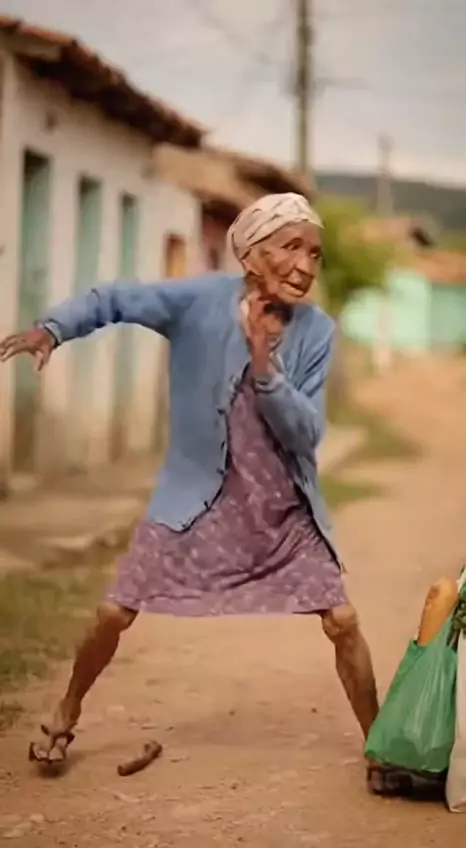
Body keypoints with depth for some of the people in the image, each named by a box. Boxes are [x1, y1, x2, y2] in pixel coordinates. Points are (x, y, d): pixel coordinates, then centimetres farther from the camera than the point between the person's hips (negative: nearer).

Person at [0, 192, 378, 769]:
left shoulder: (316, 331, -10)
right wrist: (51, 328, -25)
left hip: (286, 510, 1)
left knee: (343, 623, -3)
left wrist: (266, 369, -30)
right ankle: (64, 720, 29)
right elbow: (111, 300, -6)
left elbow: (307, 434, -14)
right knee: (114, 614, 3)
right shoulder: (202, 301, -15)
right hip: (199, 500, -1)